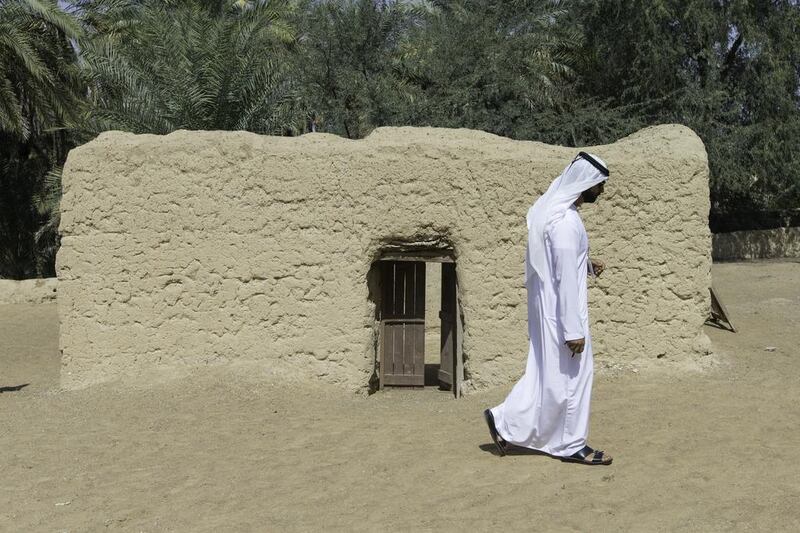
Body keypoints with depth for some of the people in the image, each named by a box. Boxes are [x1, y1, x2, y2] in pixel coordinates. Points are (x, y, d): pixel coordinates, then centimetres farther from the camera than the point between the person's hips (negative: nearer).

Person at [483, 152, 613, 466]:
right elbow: (565, 279, -24)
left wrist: (585, 265, 10)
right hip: (561, 309, -10)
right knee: (571, 374, 3)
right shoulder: (565, 220, -22)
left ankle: (505, 421, 18)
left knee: (548, 371, 16)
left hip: (548, 306, 10)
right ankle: (570, 445, 15)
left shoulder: (553, 210, 8)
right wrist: (574, 330, -22)